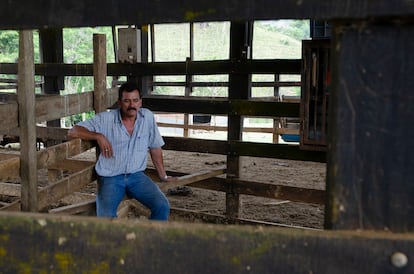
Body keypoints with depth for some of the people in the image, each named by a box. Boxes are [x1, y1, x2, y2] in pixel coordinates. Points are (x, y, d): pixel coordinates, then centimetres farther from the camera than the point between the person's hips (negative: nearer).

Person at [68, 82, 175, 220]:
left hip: (137, 176, 2)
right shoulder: (105, 119, -4)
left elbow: (155, 148, 12)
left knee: (162, 206, -20)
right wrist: (98, 136, -18)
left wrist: (163, 176, 18)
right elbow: (72, 132, -4)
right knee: (106, 217, -26)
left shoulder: (147, 117, 2)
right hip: (110, 178, -2)